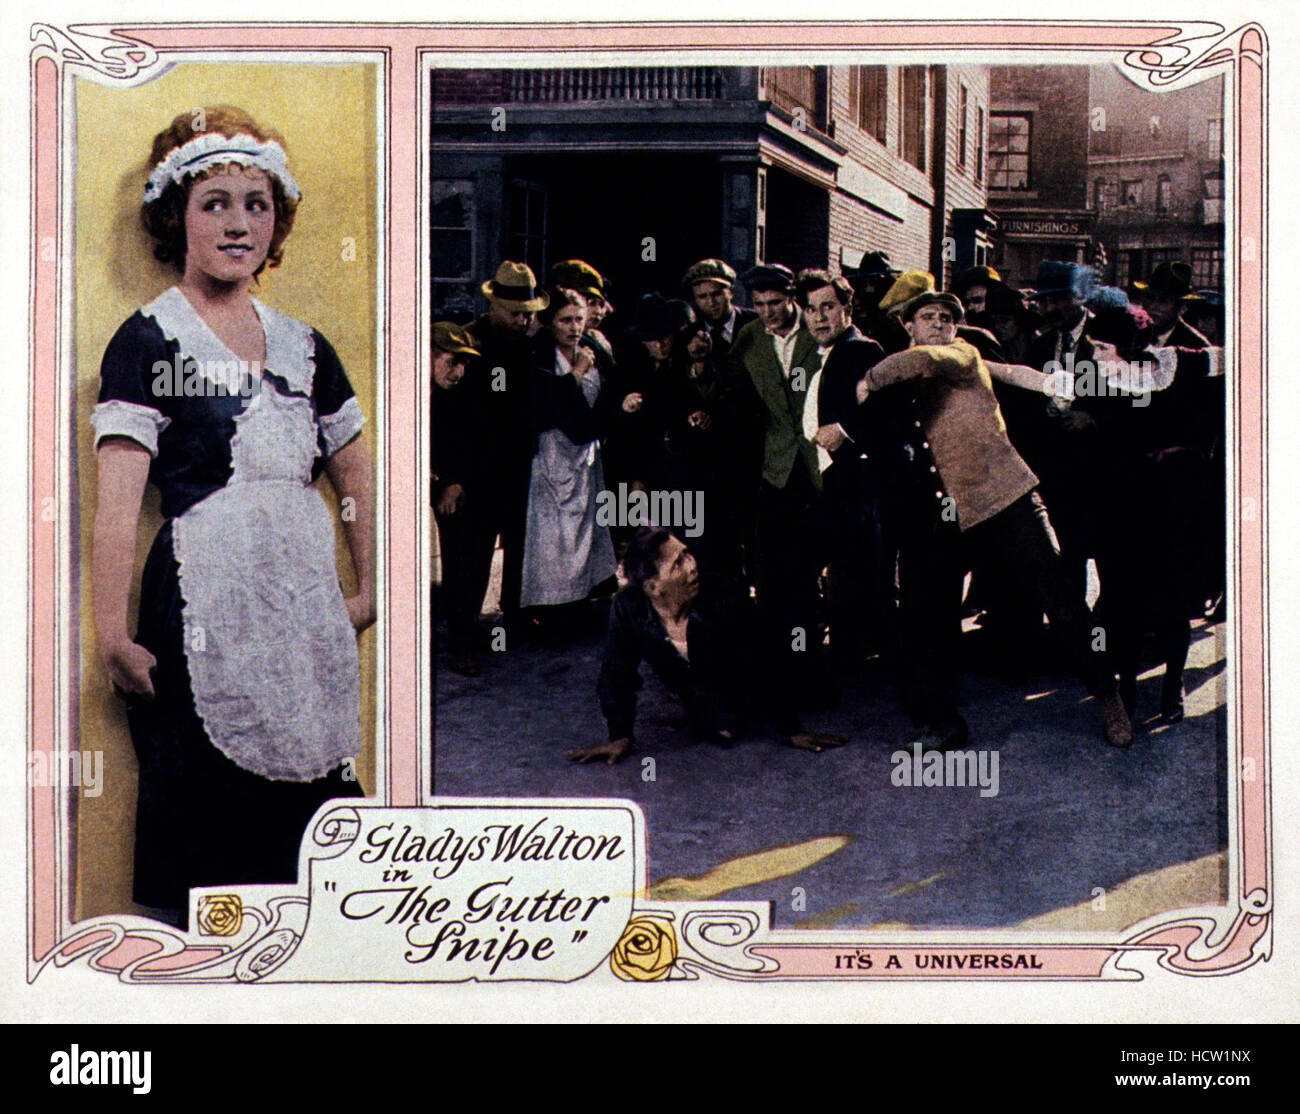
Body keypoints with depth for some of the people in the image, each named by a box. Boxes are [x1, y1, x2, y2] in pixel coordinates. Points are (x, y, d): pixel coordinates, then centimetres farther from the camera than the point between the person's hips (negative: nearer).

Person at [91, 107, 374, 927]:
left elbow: (358, 477, 22)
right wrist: (113, 634, -16)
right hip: (202, 606, -5)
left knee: (307, 810, 6)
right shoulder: (150, 340, -1)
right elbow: (118, 497, -9)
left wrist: (368, 593, 16)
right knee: (198, 823, -4)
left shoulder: (303, 346, 15)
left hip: (306, 607, 5)